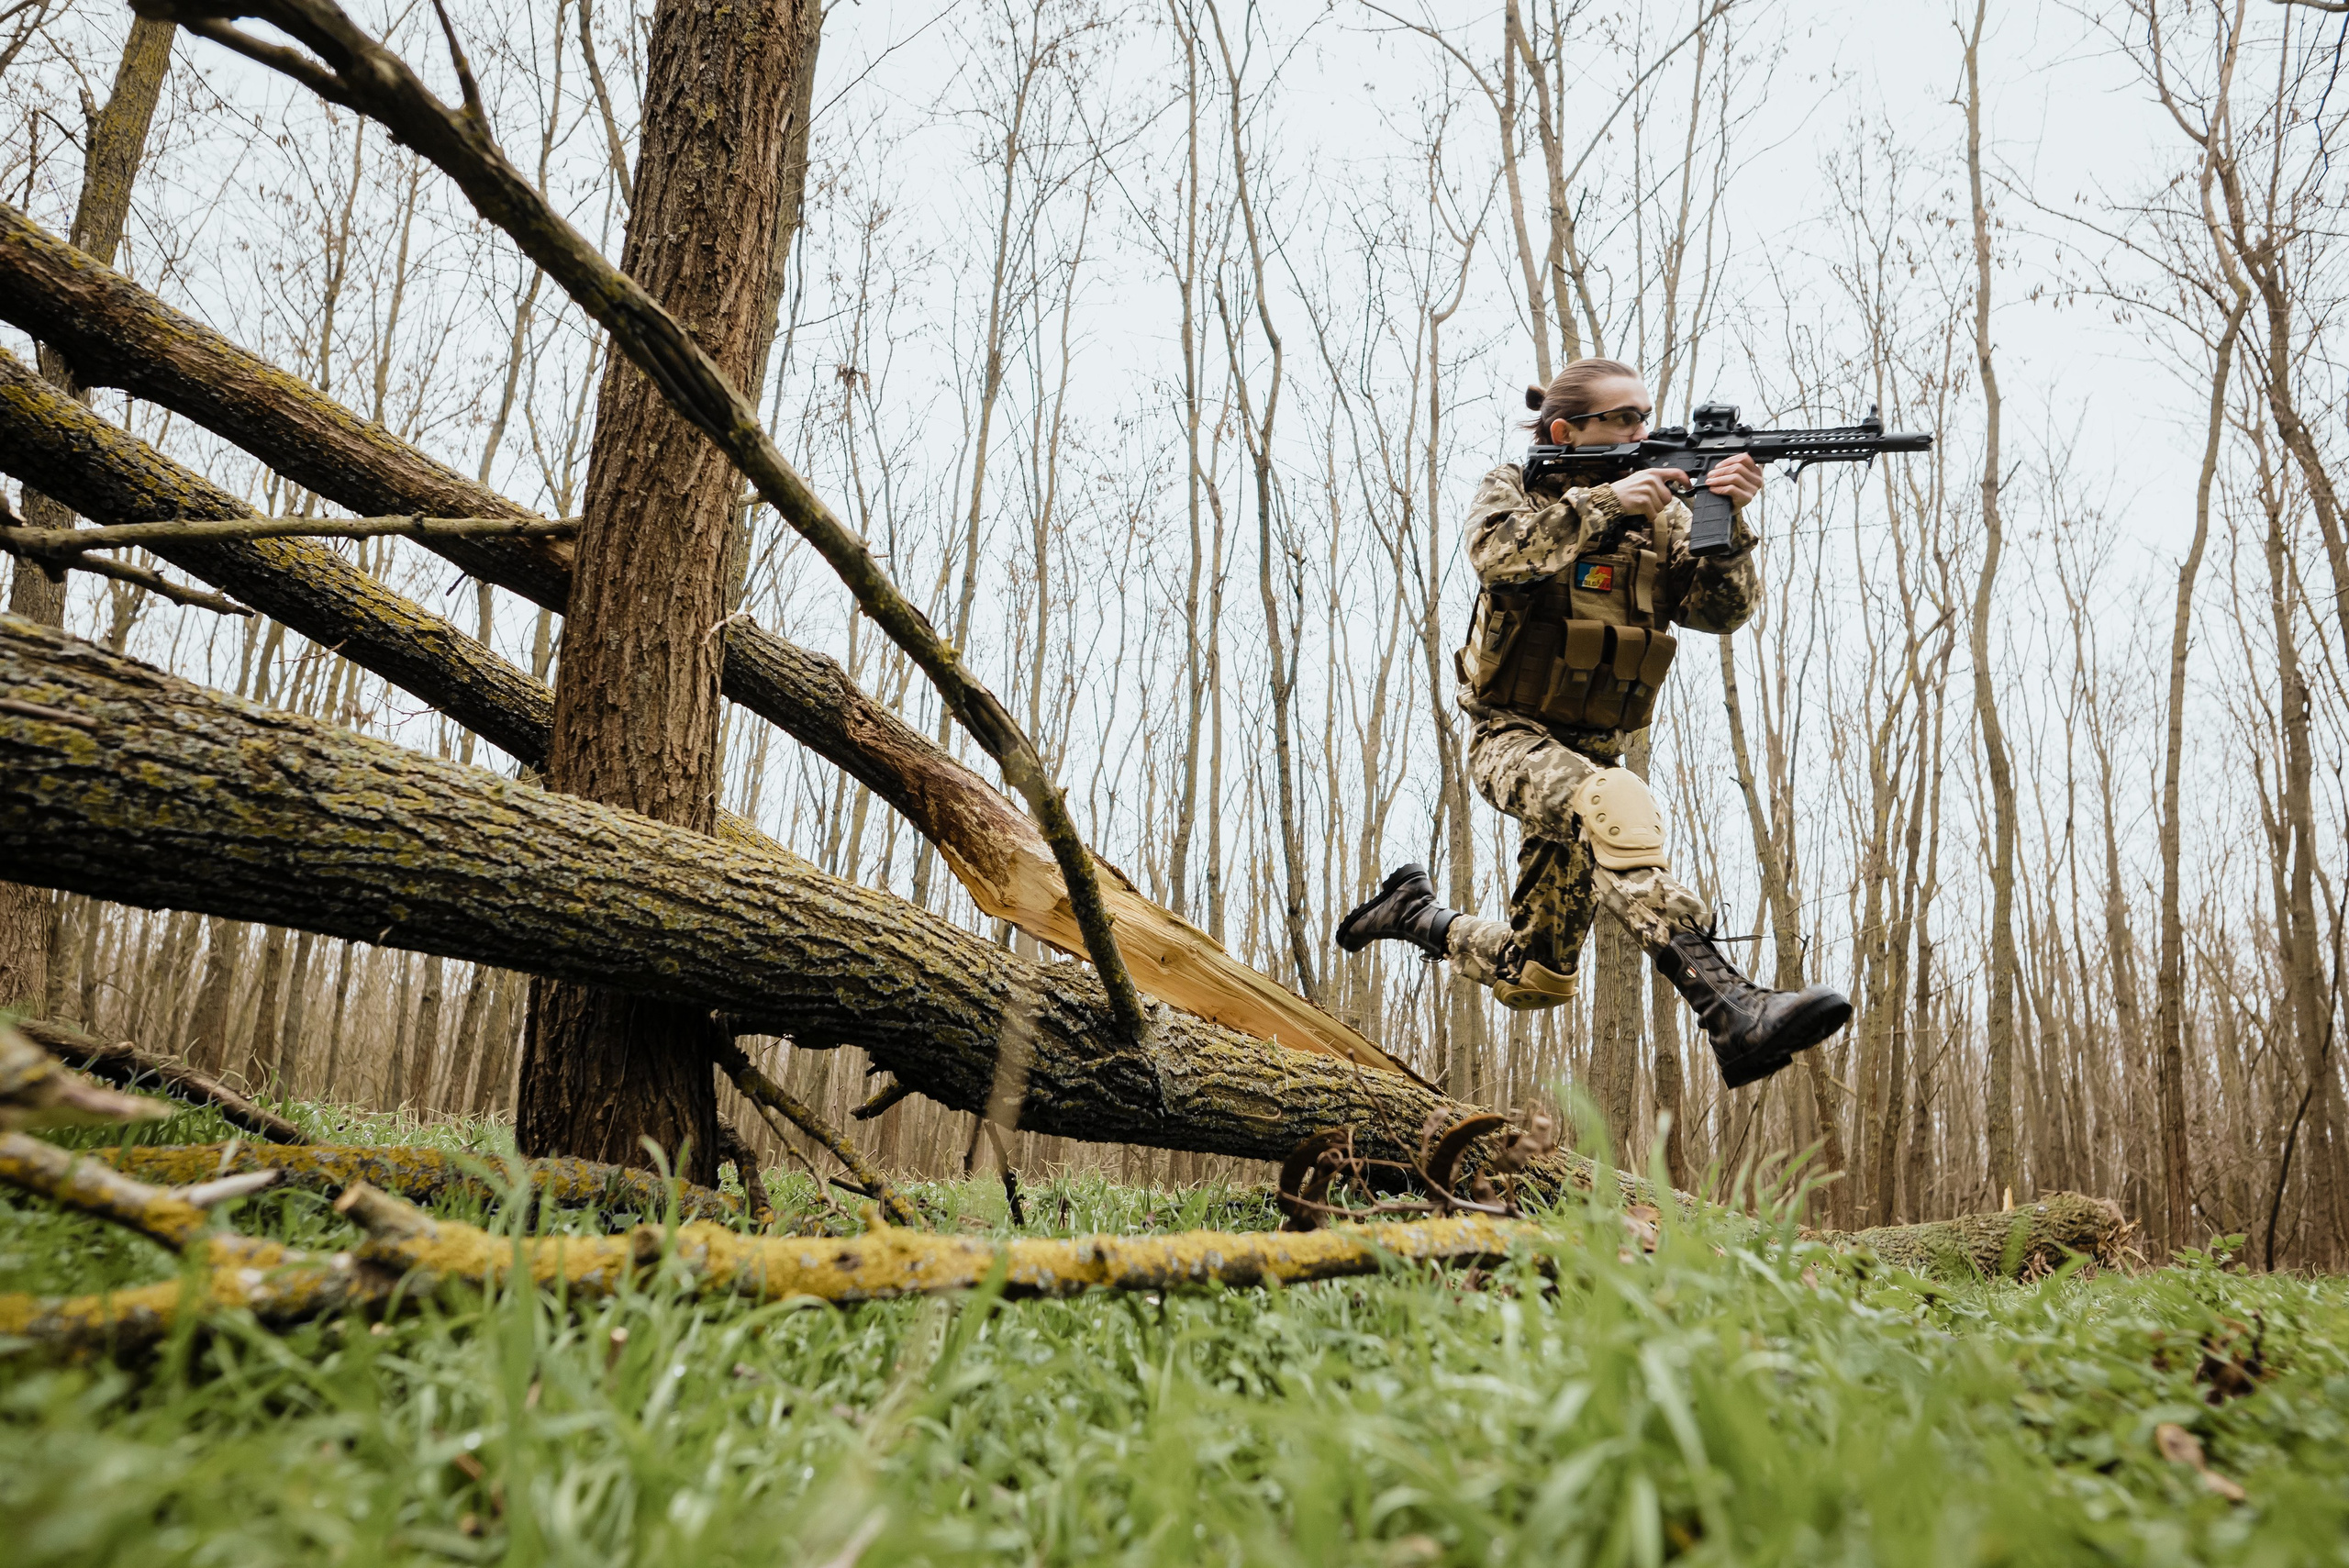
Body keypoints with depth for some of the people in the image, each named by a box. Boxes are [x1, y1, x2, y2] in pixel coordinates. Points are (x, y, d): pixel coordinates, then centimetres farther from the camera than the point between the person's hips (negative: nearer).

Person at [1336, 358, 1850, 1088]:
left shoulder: (1658, 513, 7)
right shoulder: (1512, 488, -2)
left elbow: (1719, 611, -7)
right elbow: (1497, 552, -25)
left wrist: (1727, 523, -23)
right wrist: (1604, 503, -32)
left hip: (1591, 749, 5)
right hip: (1513, 737, -5)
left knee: (1533, 980, 10)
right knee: (1619, 806, -40)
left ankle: (1415, 912, 35)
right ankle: (1733, 1012, -48)